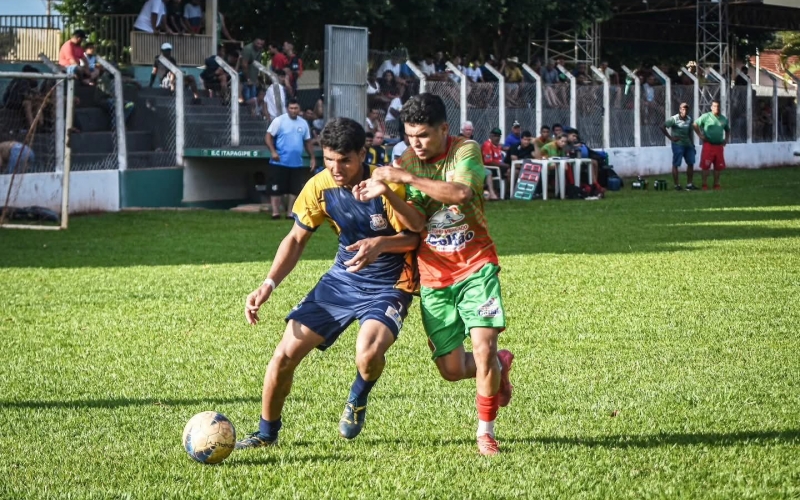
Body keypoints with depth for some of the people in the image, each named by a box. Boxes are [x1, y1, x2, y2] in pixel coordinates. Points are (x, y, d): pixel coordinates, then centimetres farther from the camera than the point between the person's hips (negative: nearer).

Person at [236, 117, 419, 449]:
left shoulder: (387, 185, -22)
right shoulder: (320, 187, -9)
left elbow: (414, 237, -13)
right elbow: (297, 238, 2)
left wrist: (381, 243, -33)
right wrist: (269, 284, -9)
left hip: (388, 285, -4)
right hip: (342, 280, 5)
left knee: (367, 355, -32)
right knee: (285, 354, -3)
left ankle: (358, 399, 6)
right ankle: (266, 433, 19)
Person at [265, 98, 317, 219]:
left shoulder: (303, 123, 11)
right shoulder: (279, 121, -5)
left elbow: (307, 142, 19)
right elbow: (268, 137, -7)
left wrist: (312, 157, 13)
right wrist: (273, 151, -21)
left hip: (297, 163, 5)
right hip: (280, 163, -5)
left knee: (295, 189, 5)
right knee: (277, 188, -4)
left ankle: (290, 213, 14)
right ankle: (275, 212, 0)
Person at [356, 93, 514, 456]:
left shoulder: (466, 151, -9)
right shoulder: (406, 163, 0)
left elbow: (461, 193, -30)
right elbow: (415, 223, -10)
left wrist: (407, 178, -32)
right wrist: (387, 194, -27)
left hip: (475, 267, -3)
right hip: (434, 275, 3)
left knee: (483, 347, -18)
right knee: (451, 370, 0)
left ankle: (485, 431, 3)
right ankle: (501, 364, 33)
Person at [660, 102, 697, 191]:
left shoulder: (689, 119, 7)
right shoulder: (674, 119, -12)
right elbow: (663, 127, -14)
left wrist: (692, 144, 13)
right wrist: (670, 137, -15)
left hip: (688, 144, 7)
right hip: (678, 144, -7)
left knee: (691, 163, 7)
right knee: (676, 164, -2)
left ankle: (689, 184, 16)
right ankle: (677, 185, 2)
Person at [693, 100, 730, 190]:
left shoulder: (723, 119, 11)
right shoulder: (706, 117, -4)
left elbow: (728, 130, 28)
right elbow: (695, 124, -5)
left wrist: (726, 139, 16)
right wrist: (700, 135, -8)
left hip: (719, 146, 5)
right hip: (708, 145, -5)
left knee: (719, 166, 6)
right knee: (705, 166, -6)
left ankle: (716, 184, 16)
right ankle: (705, 185, -1)